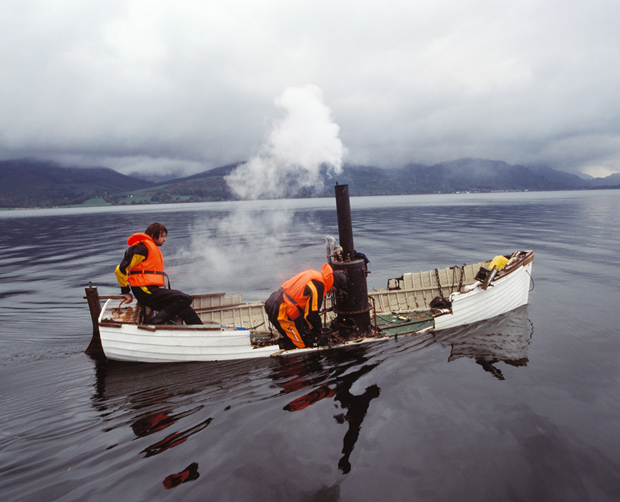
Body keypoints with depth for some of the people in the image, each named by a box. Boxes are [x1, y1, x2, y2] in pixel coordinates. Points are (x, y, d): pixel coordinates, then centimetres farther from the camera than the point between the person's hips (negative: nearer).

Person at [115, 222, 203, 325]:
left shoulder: (154, 248, 23)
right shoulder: (143, 247, -9)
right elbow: (121, 269, -12)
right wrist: (126, 292, -5)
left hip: (153, 290, 10)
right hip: (146, 291, -10)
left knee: (186, 310, 9)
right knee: (185, 299, -21)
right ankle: (156, 323, -22)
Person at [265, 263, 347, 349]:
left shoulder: (314, 274, 14)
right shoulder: (318, 286, -16)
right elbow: (311, 314, -14)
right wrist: (317, 330, 7)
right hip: (279, 311, -10)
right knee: (300, 345, -4)